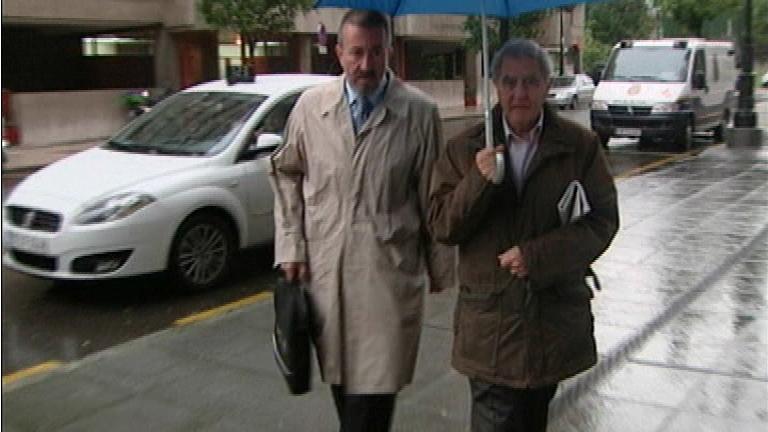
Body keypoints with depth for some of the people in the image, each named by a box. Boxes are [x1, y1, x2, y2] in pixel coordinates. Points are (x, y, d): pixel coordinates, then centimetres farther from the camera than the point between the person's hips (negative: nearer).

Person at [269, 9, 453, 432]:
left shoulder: (420, 112, -7)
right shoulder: (309, 106, 2)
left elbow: (433, 194, -2)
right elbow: (287, 177, 10)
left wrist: (439, 266, 3)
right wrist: (291, 247, 4)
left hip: (388, 270, -3)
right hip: (324, 266, 3)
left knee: (375, 381, -1)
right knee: (340, 375, 15)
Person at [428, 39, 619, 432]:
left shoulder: (580, 146, 0)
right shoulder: (464, 149, 2)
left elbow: (602, 221, -3)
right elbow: (441, 228, -3)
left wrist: (538, 256, -16)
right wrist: (478, 181, -20)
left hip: (555, 318, 1)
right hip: (489, 322, -1)